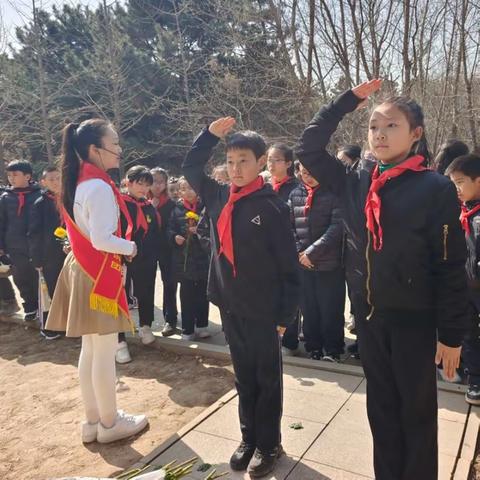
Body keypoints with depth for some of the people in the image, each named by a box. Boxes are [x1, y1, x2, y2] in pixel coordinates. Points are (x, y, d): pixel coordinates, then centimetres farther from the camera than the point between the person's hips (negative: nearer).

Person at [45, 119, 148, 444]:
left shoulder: (76, 183, 11)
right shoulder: (100, 187, -18)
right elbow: (102, 239, -24)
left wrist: (122, 244, 12)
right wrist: (130, 247, -8)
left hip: (82, 269, 9)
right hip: (100, 273, -9)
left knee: (89, 349, 14)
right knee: (105, 352, 2)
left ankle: (93, 420, 26)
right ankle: (109, 423, 17)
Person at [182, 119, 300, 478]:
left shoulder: (272, 206, -12)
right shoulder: (219, 196, 3)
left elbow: (289, 265, -11)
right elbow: (191, 168, 18)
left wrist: (286, 313, -11)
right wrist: (210, 135, 7)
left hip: (263, 309, -5)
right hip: (230, 304, 5)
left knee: (267, 378, 12)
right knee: (243, 376, 18)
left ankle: (269, 444, 28)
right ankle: (249, 438, 34)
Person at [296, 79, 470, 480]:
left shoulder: (435, 188, -12)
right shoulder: (357, 182, 0)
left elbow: (451, 267, -11)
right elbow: (309, 148, 6)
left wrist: (452, 334, -9)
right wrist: (348, 100, 1)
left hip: (414, 317, -4)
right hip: (368, 312, 4)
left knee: (417, 410, 13)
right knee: (381, 406, 19)